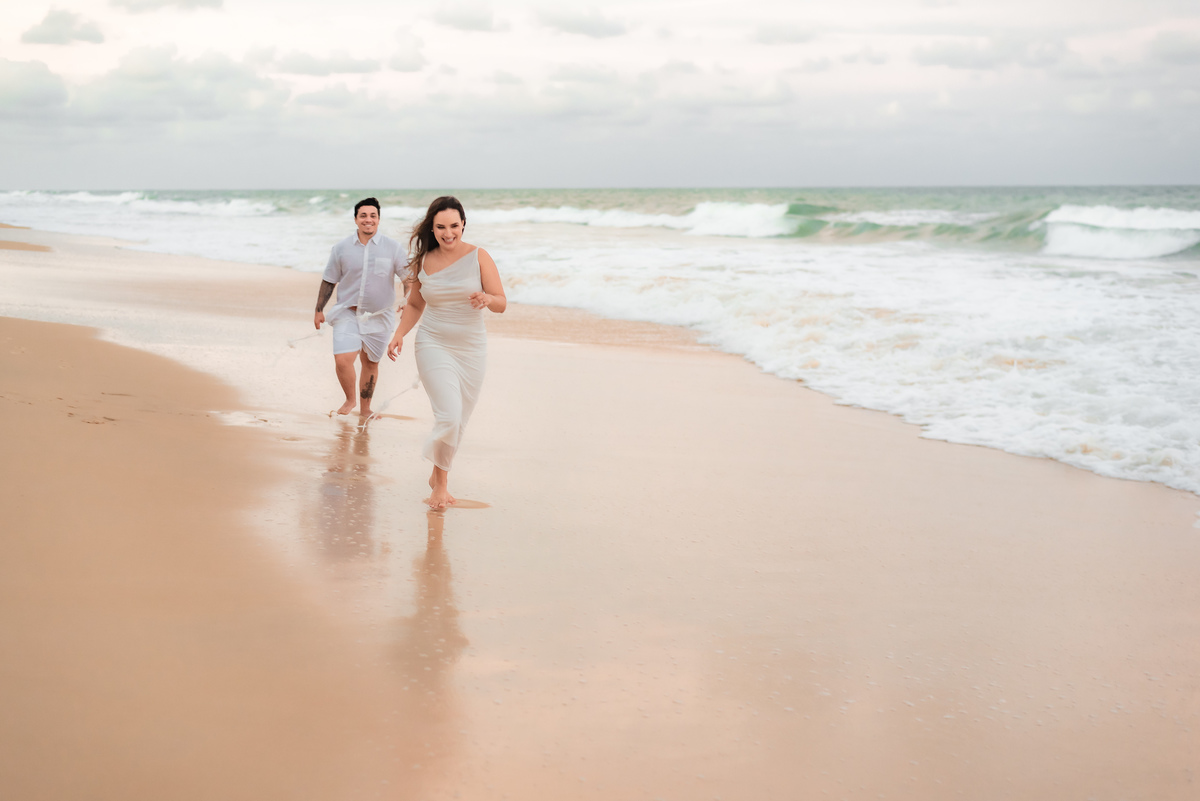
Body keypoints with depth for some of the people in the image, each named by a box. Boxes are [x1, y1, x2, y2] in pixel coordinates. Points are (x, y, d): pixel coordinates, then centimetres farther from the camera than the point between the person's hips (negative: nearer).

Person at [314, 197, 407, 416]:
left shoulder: (393, 248, -5)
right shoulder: (342, 248, -1)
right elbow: (329, 281, 8)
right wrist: (319, 310, 9)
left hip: (377, 316, 0)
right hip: (347, 313, 0)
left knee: (370, 363, 11)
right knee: (342, 360, -15)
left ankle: (365, 408, 29)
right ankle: (349, 399, 12)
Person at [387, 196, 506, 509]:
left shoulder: (478, 257, -5)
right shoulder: (423, 261, 0)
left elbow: (502, 304, -7)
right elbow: (414, 305, 14)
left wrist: (488, 299, -30)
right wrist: (399, 335, -1)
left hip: (471, 348, 1)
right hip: (434, 346, -1)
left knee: (459, 421, 11)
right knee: (449, 416, -16)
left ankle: (439, 473, 33)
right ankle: (441, 481, 3)